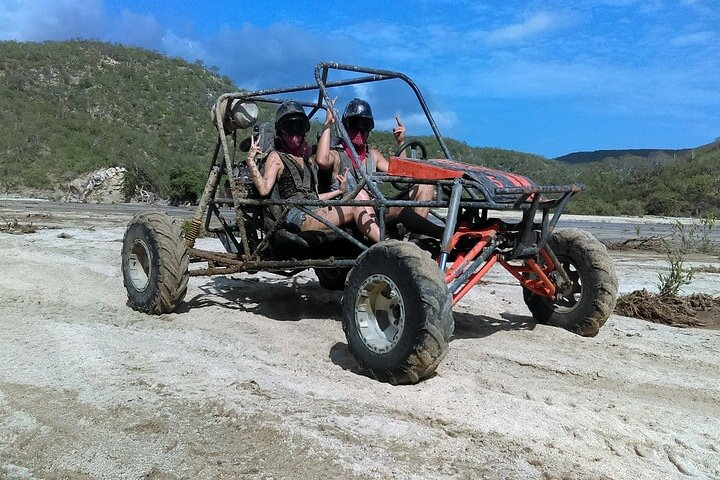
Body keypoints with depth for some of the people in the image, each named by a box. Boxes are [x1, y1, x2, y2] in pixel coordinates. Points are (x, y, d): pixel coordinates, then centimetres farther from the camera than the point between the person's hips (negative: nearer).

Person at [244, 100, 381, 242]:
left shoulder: (307, 158, 27)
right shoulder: (276, 157, 7)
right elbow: (264, 190, -11)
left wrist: (339, 191, 29)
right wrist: (250, 161, -18)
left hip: (315, 212, 7)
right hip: (297, 216, -7)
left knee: (360, 195, -16)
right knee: (355, 208, -23)